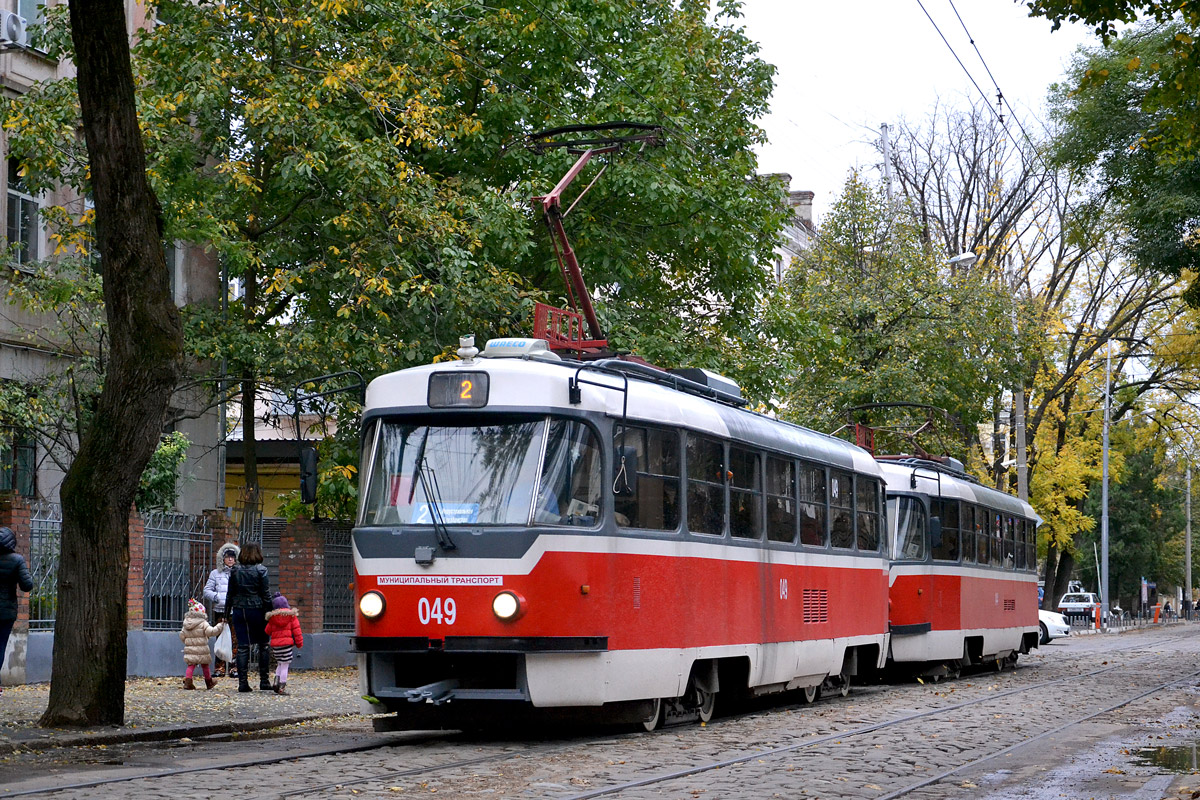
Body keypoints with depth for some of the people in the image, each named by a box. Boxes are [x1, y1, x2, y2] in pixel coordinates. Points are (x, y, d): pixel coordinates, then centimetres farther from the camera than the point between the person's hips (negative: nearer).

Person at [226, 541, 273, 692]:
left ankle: (242, 682, 0)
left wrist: (227, 612, 13)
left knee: (242, 647, 4)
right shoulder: (260, 570, -7)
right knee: (263, 645, 9)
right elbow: (266, 594, -7)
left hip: (239, 611, 3)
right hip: (257, 610, -3)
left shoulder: (235, 571, 3)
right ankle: (264, 681, 10)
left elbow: (230, 594, 7)